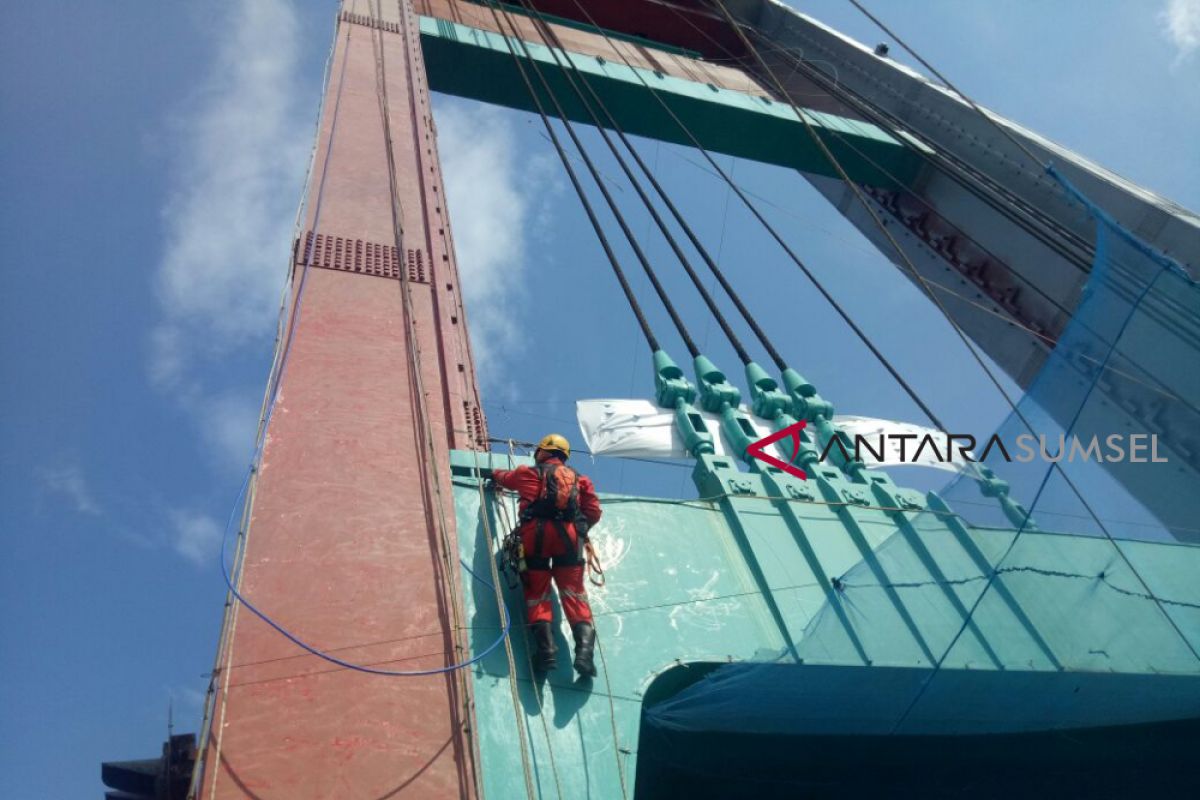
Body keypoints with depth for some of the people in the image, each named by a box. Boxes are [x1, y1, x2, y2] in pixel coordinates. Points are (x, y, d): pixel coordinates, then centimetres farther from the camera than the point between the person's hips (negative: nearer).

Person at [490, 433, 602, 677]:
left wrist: (496, 474, 63)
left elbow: (504, 478, 40)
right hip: (569, 536, 1)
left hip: (536, 533, -1)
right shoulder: (579, 478, 24)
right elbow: (594, 512, 14)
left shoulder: (530, 472, 20)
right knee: (574, 594, 1)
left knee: (537, 593, 5)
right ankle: (584, 648, -17)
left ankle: (545, 648, -12)